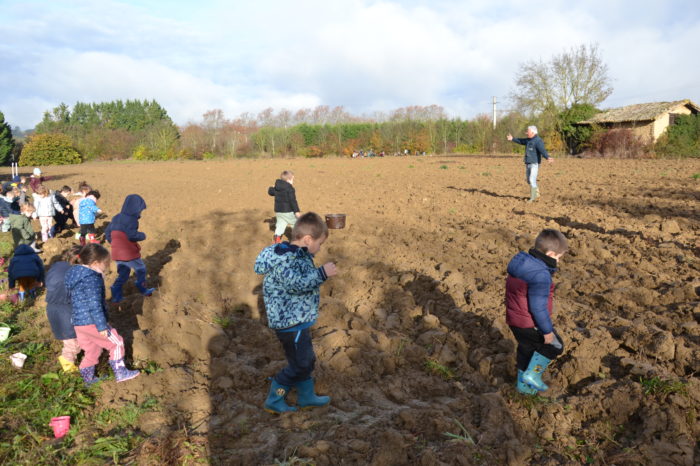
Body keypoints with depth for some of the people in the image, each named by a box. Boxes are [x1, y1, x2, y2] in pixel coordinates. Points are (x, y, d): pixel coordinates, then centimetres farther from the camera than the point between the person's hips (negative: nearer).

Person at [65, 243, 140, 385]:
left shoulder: (76, 274, 12)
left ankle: (88, 378, 34)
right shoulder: (92, 278, -19)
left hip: (78, 323, 9)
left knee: (92, 350, 23)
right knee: (116, 343, 5)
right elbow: (94, 305, -23)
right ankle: (120, 373, 11)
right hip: (92, 322, -9)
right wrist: (102, 326, -19)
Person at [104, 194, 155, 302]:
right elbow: (132, 235, -27)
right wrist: (142, 235, -9)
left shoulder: (116, 218, 8)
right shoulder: (131, 219, -17)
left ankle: (116, 295, 13)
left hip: (117, 252, 7)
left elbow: (107, 233, 13)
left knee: (123, 273, 19)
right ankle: (143, 290, 28)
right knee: (141, 270, 15)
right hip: (129, 253, -7)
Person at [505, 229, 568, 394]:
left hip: (514, 319, 9)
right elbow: (538, 307, -25)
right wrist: (547, 331, -14)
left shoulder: (520, 263, 2)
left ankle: (523, 384, 40)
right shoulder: (541, 275, -28)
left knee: (526, 349, 25)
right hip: (530, 324, -9)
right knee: (554, 346, 14)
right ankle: (533, 374, 14)